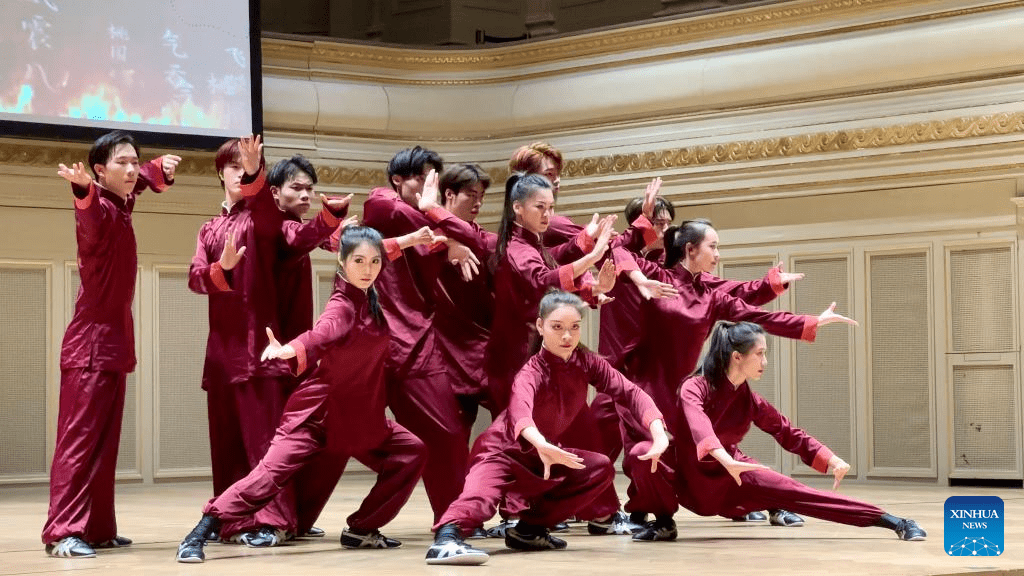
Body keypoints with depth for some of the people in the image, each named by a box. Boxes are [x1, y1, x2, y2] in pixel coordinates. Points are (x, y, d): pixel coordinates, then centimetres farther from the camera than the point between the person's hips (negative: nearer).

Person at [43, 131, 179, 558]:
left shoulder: (123, 204, 11)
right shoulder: (99, 209, -14)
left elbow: (144, 178, 35)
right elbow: (90, 214, -42)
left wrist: (161, 169, 15)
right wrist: (82, 190, -63)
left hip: (114, 342, 9)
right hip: (91, 343, -9)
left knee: (105, 442, 10)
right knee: (80, 438, -13)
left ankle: (97, 528, 15)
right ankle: (62, 531, -17)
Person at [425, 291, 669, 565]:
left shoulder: (587, 363, -9)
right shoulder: (532, 373, -28)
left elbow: (629, 392, -15)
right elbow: (519, 408, -50)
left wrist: (658, 432, -35)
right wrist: (540, 444, -73)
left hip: (544, 453, 7)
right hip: (502, 451, -7)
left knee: (601, 468, -6)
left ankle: (530, 528, -4)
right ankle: (446, 537, -64)